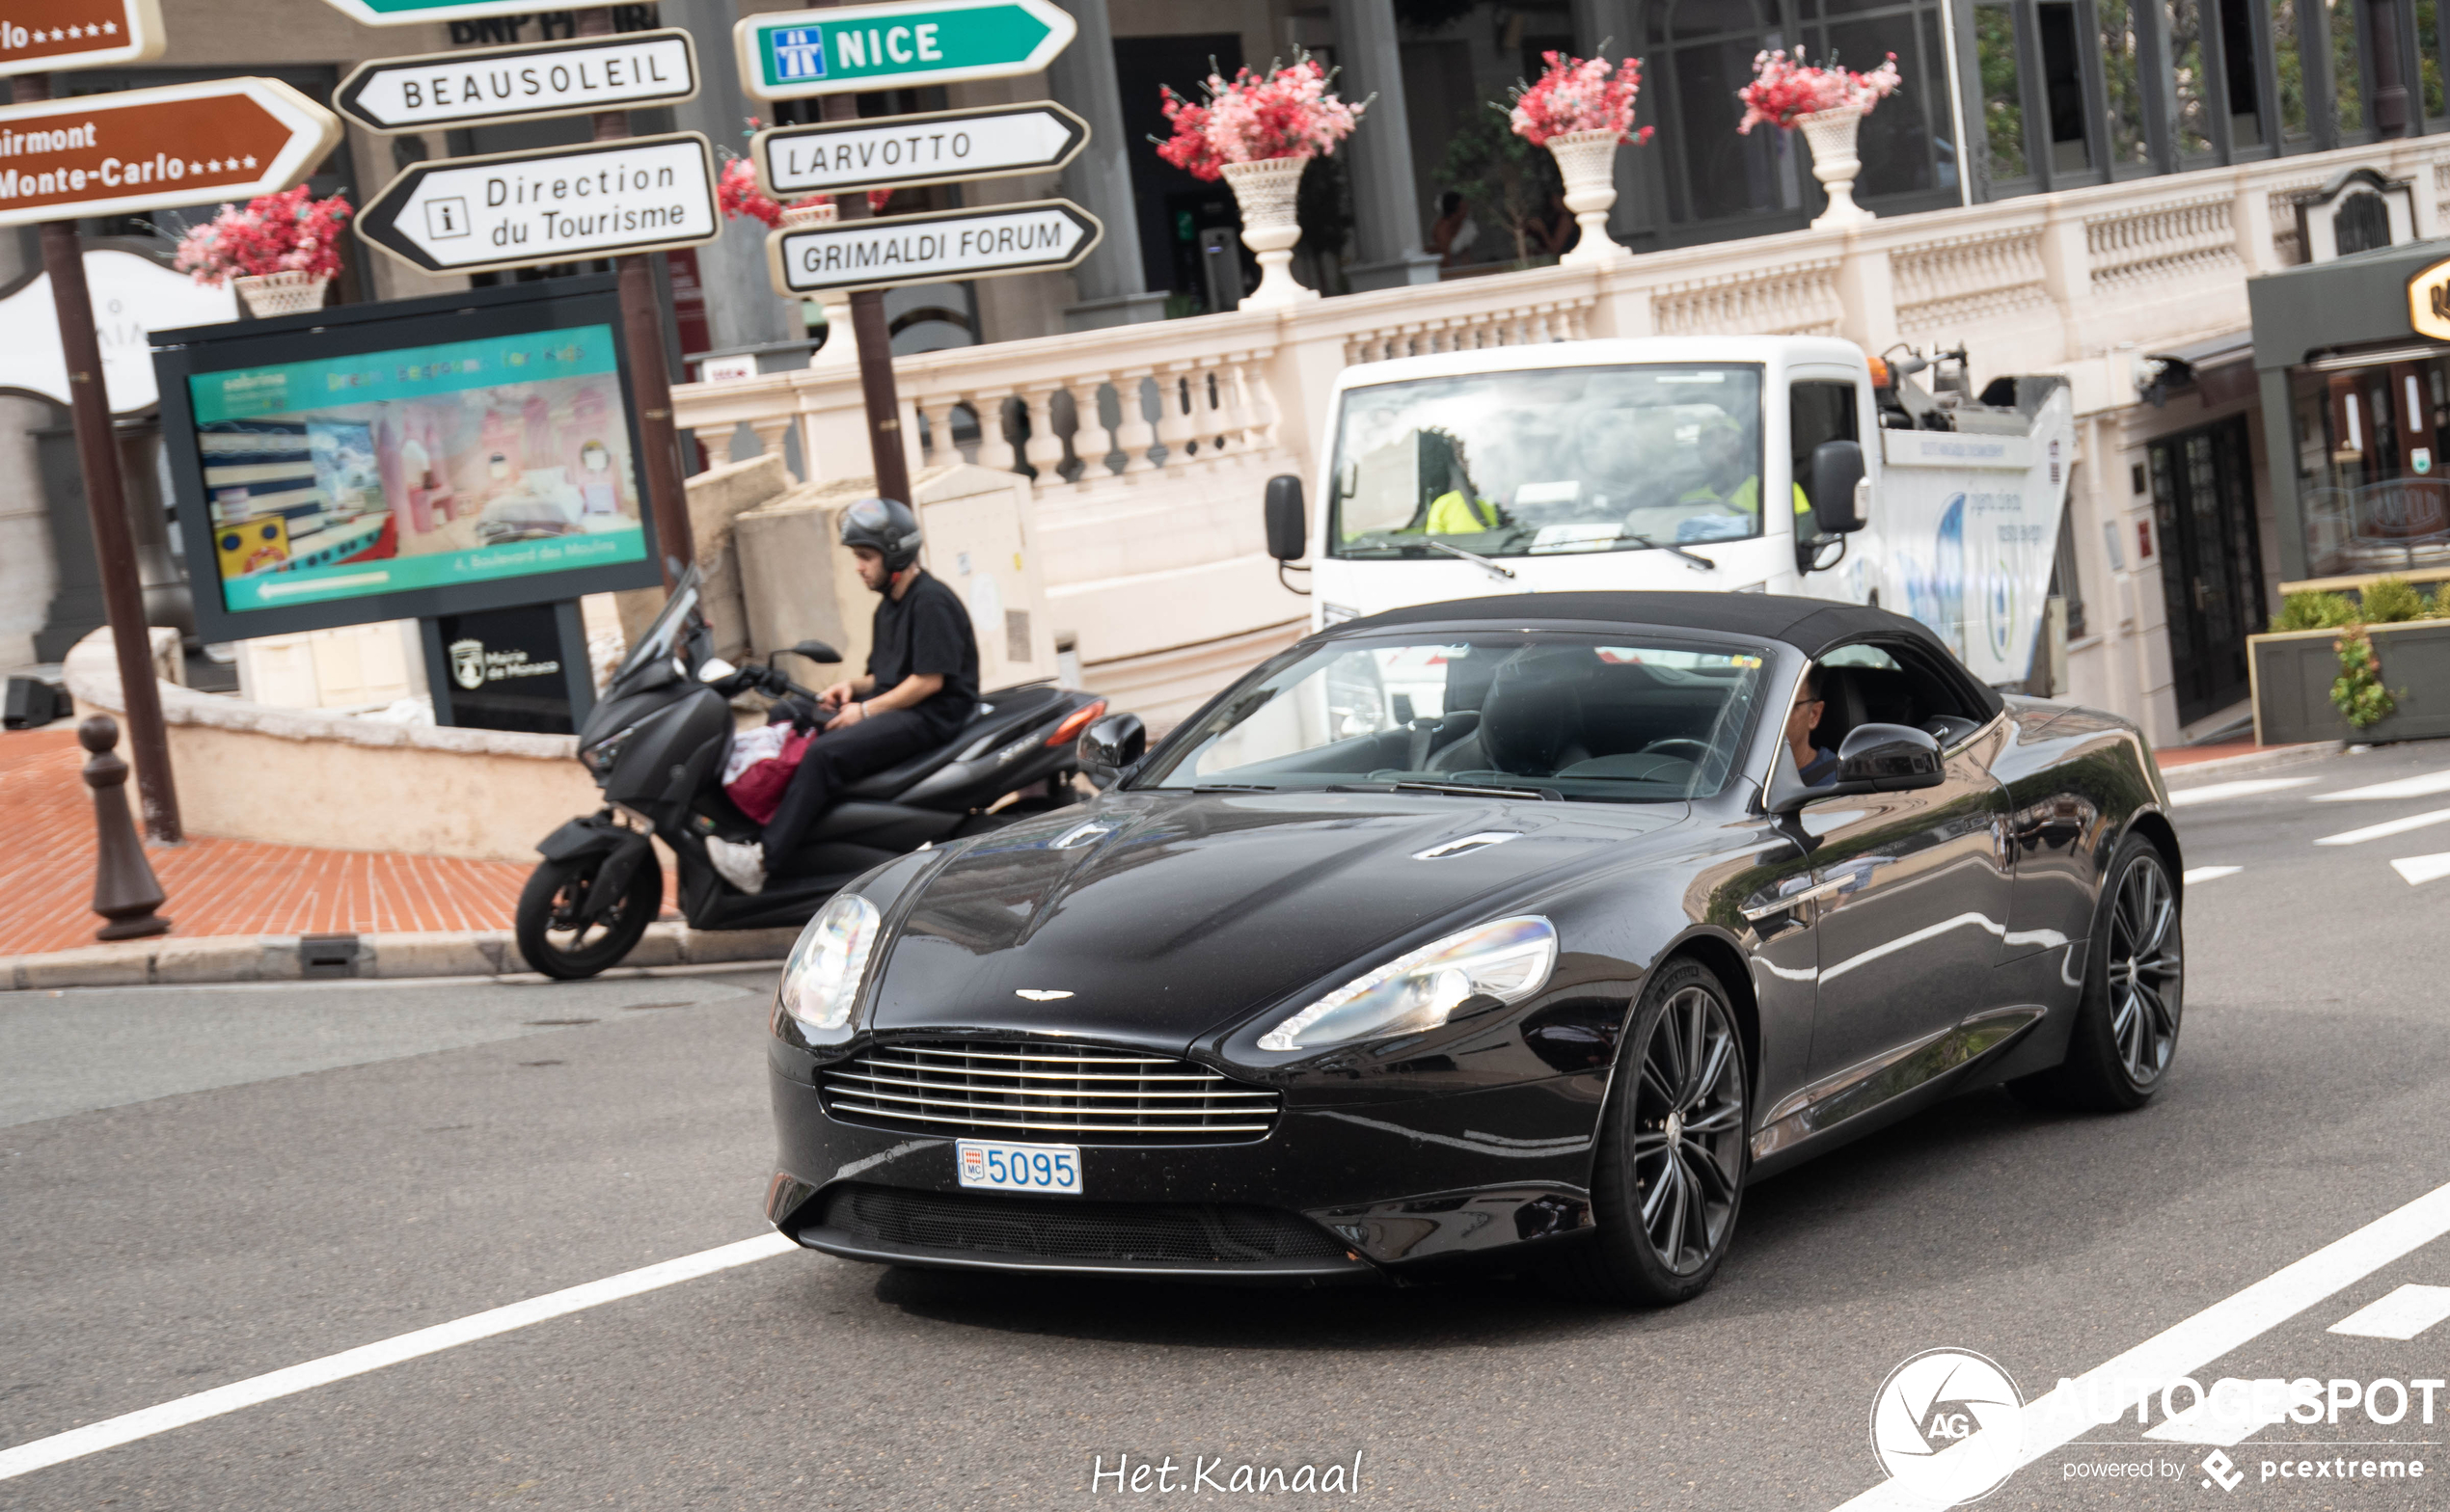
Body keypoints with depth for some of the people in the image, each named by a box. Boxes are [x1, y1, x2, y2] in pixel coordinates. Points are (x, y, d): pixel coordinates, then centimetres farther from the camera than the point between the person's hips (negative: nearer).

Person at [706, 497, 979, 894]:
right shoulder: (889, 606, 19)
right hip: (896, 708, 11)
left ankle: (765, 859, -29)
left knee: (826, 753, -26)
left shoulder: (931, 602, -12)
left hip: (933, 715, -11)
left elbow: (930, 680, -18)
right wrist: (853, 686, 3)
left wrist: (866, 710, -15)